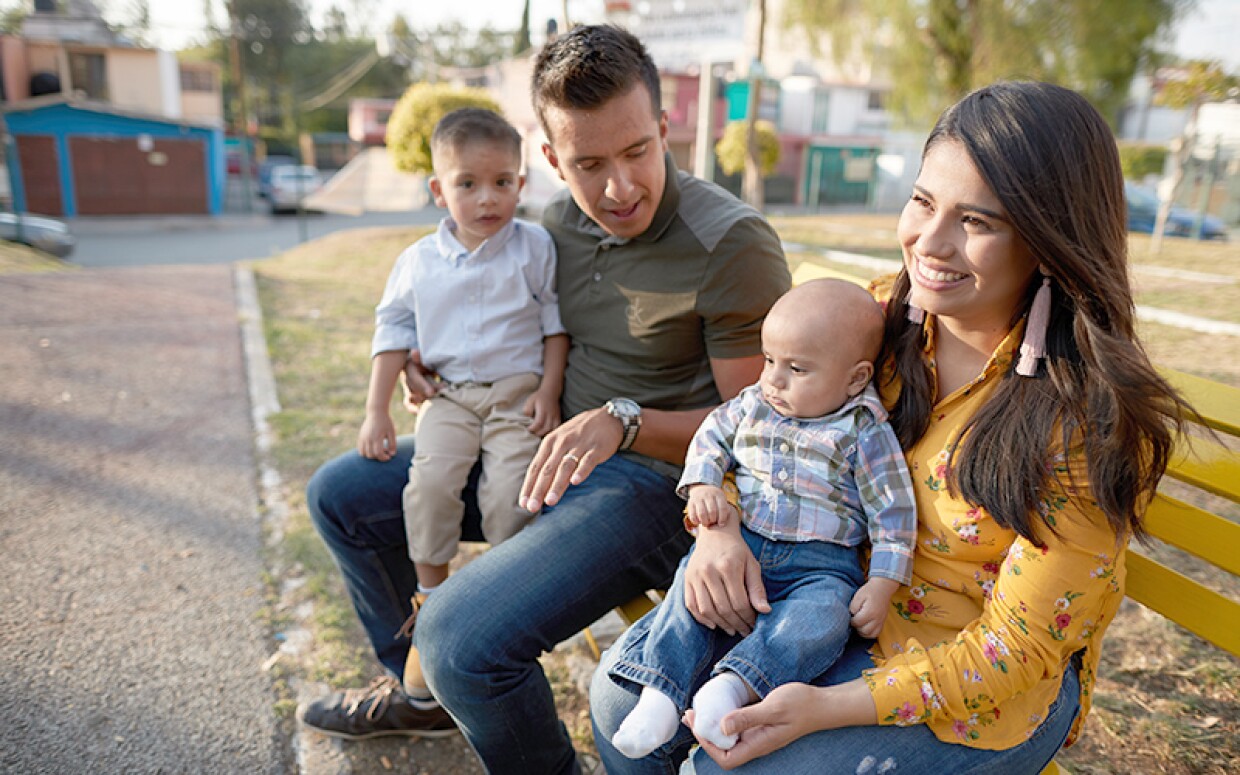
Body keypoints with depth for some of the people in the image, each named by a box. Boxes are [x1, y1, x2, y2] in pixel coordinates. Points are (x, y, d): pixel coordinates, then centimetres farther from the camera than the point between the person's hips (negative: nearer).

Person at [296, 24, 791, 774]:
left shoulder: (733, 244, -20)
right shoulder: (561, 218, 2)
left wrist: (623, 421, -28)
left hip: (649, 481, -7)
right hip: (541, 446, 8)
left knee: (463, 638, -28)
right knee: (342, 493, 12)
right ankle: (420, 690, 32)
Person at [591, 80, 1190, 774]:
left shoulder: (1091, 417, -21)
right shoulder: (886, 319, -7)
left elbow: (1019, 647, -18)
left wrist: (829, 705, -27)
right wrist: (717, 525, -17)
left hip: (988, 685, -4)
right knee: (625, 694, -7)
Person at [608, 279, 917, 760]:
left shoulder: (865, 433, -4)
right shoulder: (752, 405, 8)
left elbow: (892, 513, -3)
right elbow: (712, 439, 17)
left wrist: (881, 586, -11)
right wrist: (704, 486, -4)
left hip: (821, 562, -3)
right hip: (740, 541, 3)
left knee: (823, 618, -32)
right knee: (692, 587, -22)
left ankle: (735, 683, -38)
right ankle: (661, 692, -21)